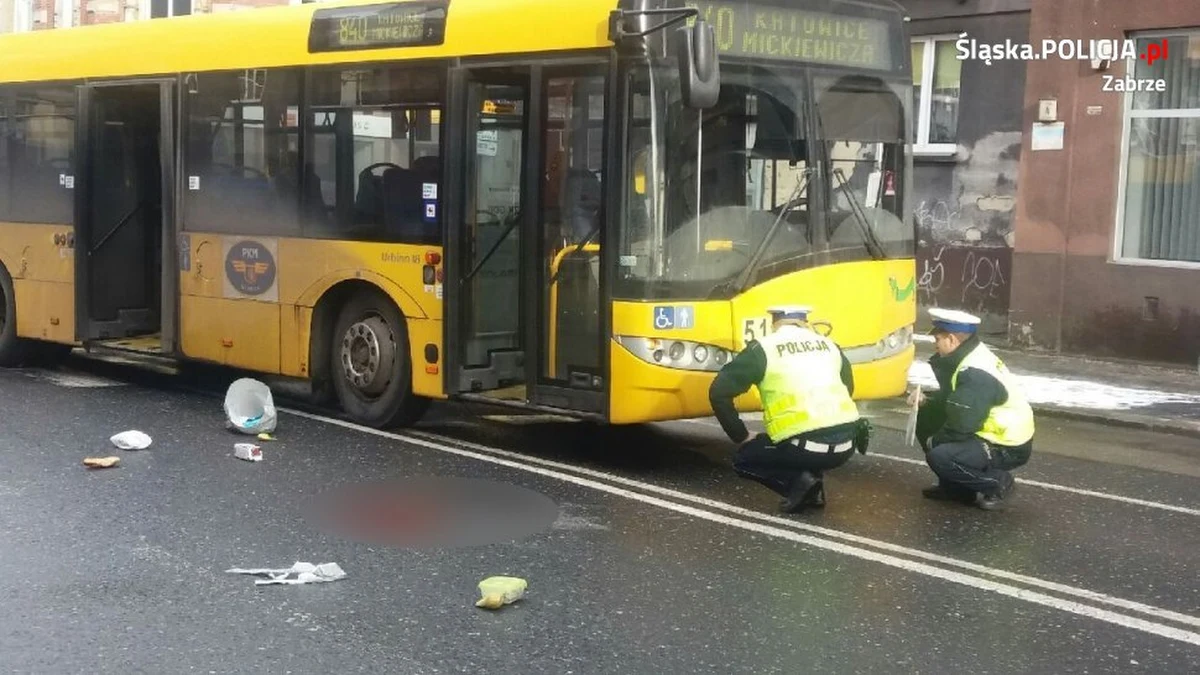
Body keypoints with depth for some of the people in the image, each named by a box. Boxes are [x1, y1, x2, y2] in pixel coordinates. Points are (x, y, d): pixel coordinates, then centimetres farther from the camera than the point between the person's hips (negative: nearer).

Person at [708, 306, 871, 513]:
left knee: (743, 459, 20)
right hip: (845, 444, 5)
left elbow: (719, 393, 2)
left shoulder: (763, 349, 5)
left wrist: (742, 438, 11)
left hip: (806, 447, -5)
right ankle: (812, 486, 17)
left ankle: (798, 481, -1)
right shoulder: (828, 345, 19)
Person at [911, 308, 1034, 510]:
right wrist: (926, 402, -1)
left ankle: (998, 483, -4)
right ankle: (954, 486, 12)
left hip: (1008, 447, -10)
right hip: (988, 433, 10)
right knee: (926, 417, 7)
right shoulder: (968, 357, 4)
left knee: (939, 457, -27)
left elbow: (960, 428, -26)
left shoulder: (976, 375, -27)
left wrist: (934, 442, -9)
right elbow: (951, 399, 17)